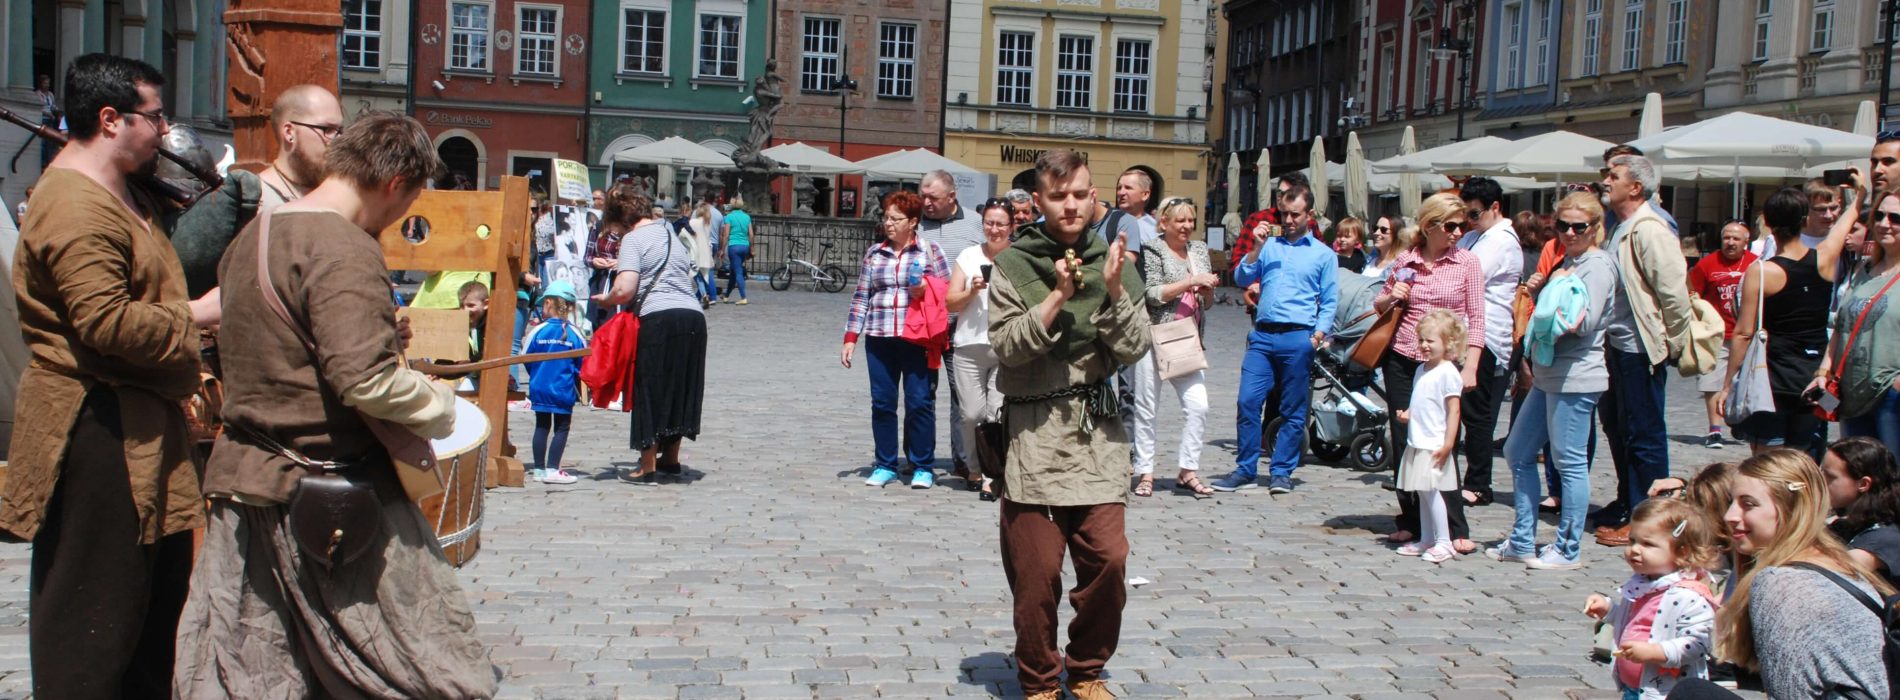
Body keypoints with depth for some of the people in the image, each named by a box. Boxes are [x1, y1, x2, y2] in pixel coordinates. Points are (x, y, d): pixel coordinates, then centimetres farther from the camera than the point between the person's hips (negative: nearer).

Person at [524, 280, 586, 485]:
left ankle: (539, 468, 17)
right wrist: (575, 378, 18)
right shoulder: (574, 334, -7)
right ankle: (552, 469, -3)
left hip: (539, 389, 3)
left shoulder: (538, 331, -5)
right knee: (561, 428, 4)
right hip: (563, 390, -2)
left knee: (542, 426, 13)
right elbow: (583, 363, -1)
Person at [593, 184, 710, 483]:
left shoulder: (633, 239, -2)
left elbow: (624, 290, -13)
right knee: (680, 388, 18)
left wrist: (606, 299, 8)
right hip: (694, 315, 7)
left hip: (659, 317, -7)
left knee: (650, 391, 3)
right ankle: (670, 459, 29)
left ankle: (648, 468, 7)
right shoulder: (671, 234, 22)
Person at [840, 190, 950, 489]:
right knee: (882, 403, 5)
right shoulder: (874, 254, 11)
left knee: (920, 403, -2)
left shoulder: (930, 251, 3)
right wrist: (850, 338, 6)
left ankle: (923, 467, 8)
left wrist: (926, 289, -15)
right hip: (879, 339, 3)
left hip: (917, 339, -3)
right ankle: (884, 465, 15)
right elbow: (861, 297, 11)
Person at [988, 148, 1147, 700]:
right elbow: (1007, 345, -9)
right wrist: (1057, 297, -17)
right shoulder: (1014, 265, 0)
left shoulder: (1112, 262, 7)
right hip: (1033, 432, -2)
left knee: (1108, 559, -2)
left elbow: (1133, 350, 1)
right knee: (1036, 571, 0)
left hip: (1097, 431, 3)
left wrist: (1115, 291, -12)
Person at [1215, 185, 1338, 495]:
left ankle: (1281, 472, 13)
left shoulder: (1324, 254, 9)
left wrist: (1318, 335, -7)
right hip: (1262, 335, 2)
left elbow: (1329, 302, 6)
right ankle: (1245, 470, 3)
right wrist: (1256, 247, -4)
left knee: (1293, 410, 3)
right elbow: (1242, 279, 7)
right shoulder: (1269, 246, 15)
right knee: (1247, 402, -5)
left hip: (1298, 338, -2)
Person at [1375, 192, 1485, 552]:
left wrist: (1470, 367, -10)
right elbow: (1380, 304, 19)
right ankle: (1411, 521, 17)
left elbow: (1476, 318, -2)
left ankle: (1456, 529, 0)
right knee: (1404, 443, 5)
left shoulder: (1467, 262, -1)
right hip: (1402, 360, 3)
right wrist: (1390, 297, -4)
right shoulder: (1405, 260, 5)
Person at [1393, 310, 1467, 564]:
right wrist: (1407, 414, 5)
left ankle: (1443, 542, -2)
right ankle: (1426, 540, 19)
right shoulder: (1422, 369, 15)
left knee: (1430, 490, -9)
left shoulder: (1447, 372, -12)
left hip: (1434, 445, -9)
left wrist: (1448, 443, -20)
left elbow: (1454, 410, -15)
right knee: (1422, 493, 12)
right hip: (1417, 443, 9)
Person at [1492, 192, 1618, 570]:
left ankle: (1568, 549, 7)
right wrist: (1530, 354, 11)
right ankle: (1522, 542, 21)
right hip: (1547, 375, 10)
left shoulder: (1598, 265, -8)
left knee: (1569, 461, -3)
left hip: (1575, 378, -10)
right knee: (1518, 452, 13)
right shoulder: (1566, 262, 19)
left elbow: (1587, 322, -19)